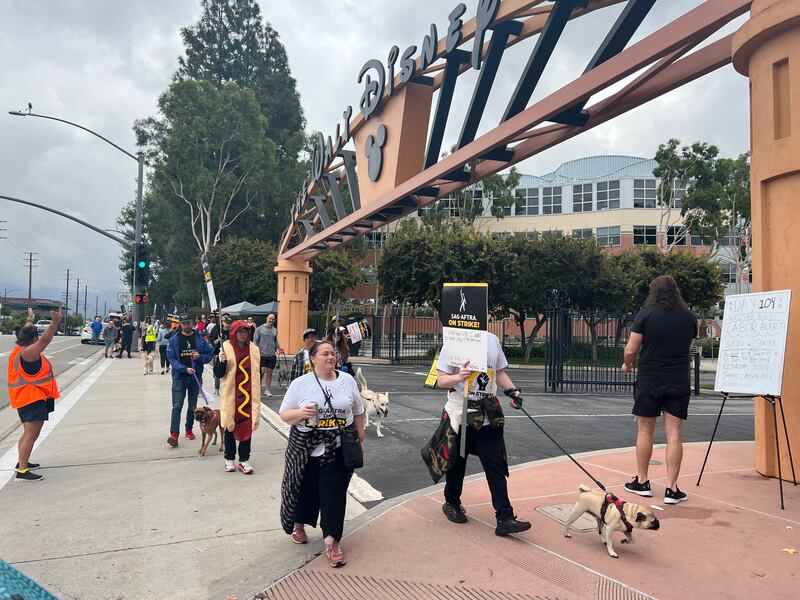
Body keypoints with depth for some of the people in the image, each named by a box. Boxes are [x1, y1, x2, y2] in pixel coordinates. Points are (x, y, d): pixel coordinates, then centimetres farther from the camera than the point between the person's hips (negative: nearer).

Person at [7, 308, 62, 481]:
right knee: (31, 434, -10)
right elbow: (45, 340, -34)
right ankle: (22, 471, -9)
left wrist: (30, 320, 41)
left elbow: (26, 333, 27)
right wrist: (55, 322, -42)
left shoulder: (20, 349, 8)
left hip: (26, 398, 11)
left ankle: (22, 462, 33)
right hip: (32, 399, -11)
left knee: (29, 433, 22)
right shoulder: (29, 352, -20)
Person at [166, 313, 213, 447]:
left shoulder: (200, 339, 1)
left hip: (195, 377, 2)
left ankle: (189, 429, 28)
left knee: (193, 405, 12)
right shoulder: (174, 340, -3)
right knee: (177, 406, -9)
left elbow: (209, 355, 6)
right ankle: (174, 434, -12)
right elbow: (171, 358, -8)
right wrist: (185, 369, -20)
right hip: (179, 376, -2)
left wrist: (200, 356, -16)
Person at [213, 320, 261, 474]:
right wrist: (222, 361, -27)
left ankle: (244, 459, 13)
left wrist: (256, 395, 11)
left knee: (247, 425, 4)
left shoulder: (253, 349, 3)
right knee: (230, 426, 8)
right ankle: (229, 459, 21)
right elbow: (218, 374, -8)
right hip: (231, 395, -2)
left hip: (248, 395, 3)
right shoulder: (226, 348, -7)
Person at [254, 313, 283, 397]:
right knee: (262, 371, -8)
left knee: (269, 372, 5)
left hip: (272, 355, 4)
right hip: (262, 354, -4)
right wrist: (257, 350, -14)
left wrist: (279, 348, 6)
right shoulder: (260, 328, -1)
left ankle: (267, 390, 13)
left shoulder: (275, 330, 12)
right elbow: (255, 341, -1)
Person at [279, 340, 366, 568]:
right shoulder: (300, 383, -4)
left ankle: (332, 542, 8)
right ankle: (299, 524, 42)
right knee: (304, 489, 13)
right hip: (306, 449, 0)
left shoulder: (347, 381, 2)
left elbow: (358, 413, 10)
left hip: (339, 449, 1)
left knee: (334, 494, -3)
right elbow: (285, 414, -2)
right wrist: (301, 413, -22)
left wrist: (361, 440, 10)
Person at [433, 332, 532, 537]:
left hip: (489, 417, 3)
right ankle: (451, 503, 35)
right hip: (460, 414, -3)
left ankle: (505, 518, 3)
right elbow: (440, 380, -9)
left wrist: (513, 391, 1)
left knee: (496, 466, -1)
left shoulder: (492, 340, 6)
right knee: (457, 463, 12)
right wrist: (459, 377, -30)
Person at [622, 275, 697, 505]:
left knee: (644, 431, 10)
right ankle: (671, 488, 5)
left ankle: (642, 482, 20)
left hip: (649, 381, -2)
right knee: (674, 435, 4)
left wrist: (627, 365, 10)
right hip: (679, 383, 2)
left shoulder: (645, 314, -7)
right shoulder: (690, 318, 3)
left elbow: (631, 349, -9)